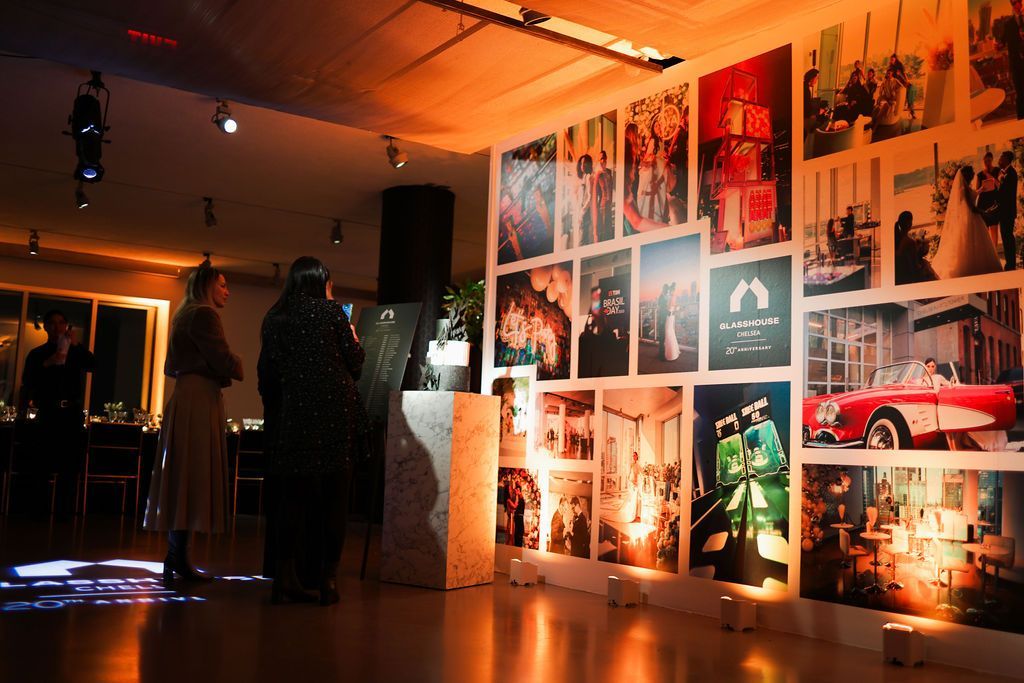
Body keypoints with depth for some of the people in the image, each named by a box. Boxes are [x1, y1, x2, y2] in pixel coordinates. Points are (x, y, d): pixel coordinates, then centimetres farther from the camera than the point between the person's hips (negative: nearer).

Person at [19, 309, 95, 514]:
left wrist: (76, 345, -13)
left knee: (71, 459, -3)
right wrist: (47, 364, -14)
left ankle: (63, 507, 1)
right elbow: (27, 382, 0)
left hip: (71, 412, 1)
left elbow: (92, 365, -4)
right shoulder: (37, 354, 11)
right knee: (44, 459, -5)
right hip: (48, 411, -1)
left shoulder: (76, 351, 14)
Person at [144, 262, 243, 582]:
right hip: (200, 401, -10)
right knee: (194, 476, -8)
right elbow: (222, 361, -15)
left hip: (185, 397, 10)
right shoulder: (204, 315, -8)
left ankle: (175, 558, 12)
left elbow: (171, 367, 27)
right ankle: (179, 558, -7)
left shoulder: (184, 316, 22)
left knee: (181, 478, 8)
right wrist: (237, 365, 6)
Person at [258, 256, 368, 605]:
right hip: (334, 413, -3)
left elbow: (266, 374, 11)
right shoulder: (331, 310, 1)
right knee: (334, 496, 1)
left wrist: (273, 413, 19)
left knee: (292, 495, 6)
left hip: (291, 415, 4)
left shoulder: (273, 318, 11)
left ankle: (285, 578, 6)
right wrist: (353, 339, 22)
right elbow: (355, 362, 1)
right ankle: (328, 579, 1)